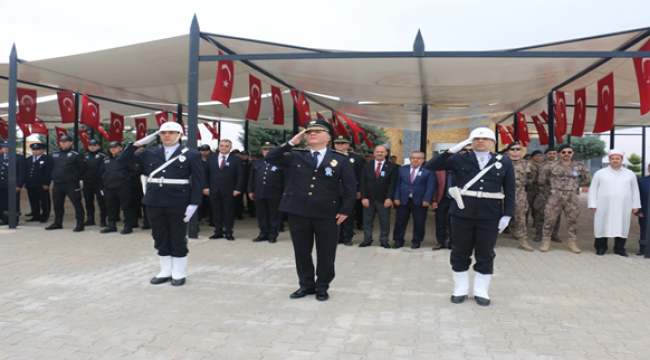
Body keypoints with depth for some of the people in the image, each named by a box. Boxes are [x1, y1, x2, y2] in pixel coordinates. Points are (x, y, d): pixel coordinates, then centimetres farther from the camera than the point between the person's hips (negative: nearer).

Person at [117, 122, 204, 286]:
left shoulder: (191, 155, -2)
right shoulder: (149, 153, 8)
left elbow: (198, 182, -5)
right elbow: (122, 160, 7)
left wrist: (194, 204, -13)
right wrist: (137, 144, -3)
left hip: (178, 204, -4)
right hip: (154, 203, 4)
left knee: (178, 240, 6)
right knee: (160, 240, 12)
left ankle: (179, 273, 19)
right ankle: (165, 271, 26)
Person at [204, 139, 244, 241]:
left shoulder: (237, 160, 2)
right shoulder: (211, 159, 12)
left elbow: (240, 176, -1)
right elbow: (206, 174, 12)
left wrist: (237, 189, -10)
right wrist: (206, 187, 2)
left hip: (229, 191, -3)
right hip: (214, 191, 3)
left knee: (229, 213, 2)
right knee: (216, 212, 7)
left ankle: (228, 233, 10)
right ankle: (218, 232, 15)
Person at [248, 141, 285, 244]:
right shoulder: (256, 164, 15)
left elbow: (285, 179, -1)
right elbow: (251, 178, 17)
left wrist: (284, 192, -6)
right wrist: (250, 191, 10)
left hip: (274, 194, -4)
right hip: (259, 194, 4)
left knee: (274, 215, 3)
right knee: (261, 215, 9)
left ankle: (273, 235, 12)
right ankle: (263, 234, 18)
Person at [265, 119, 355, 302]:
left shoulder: (340, 160, 1)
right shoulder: (295, 157, 7)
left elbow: (350, 188, 2)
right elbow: (270, 157, 1)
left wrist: (345, 210, -6)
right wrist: (291, 143, -4)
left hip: (327, 213, -2)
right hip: (298, 212, 2)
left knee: (325, 252, 7)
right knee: (301, 250, 11)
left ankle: (322, 287, 24)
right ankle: (306, 285, 28)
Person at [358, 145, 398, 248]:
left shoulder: (392, 167, 3)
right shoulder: (366, 166, 10)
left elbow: (393, 184, -3)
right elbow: (363, 183, 4)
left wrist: (389, 198, -12)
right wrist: (364, 197, -6)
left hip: (384, 200, -2)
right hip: (368, 198, 2)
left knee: (385, 221, 3)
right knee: (367, 221, 6)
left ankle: (384, 241, 14)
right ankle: (367, 240, 16)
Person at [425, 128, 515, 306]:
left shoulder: (504, 163, 5)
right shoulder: (460, 159, 2)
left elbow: (509, 191, 4)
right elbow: (430, 166, -5)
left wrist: (507, 215, -3)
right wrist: (452, 150, -12)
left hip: (490, 215, 0)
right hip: (463, 213, 0)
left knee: (485, 254, 8)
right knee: (461, 252, 8)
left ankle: (481, 291, 22)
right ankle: (461, 289, 22)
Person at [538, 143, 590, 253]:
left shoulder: (579, 166, 6)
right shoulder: (551, 166, 1)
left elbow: (587, 180, 18)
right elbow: (542, 180, 10)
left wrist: (576, 185, 11)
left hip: (572, 197, 2)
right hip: (555, 196, -1)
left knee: (572, 220, 6)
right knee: (549, 219, -2)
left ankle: (573, 244, 16)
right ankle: (545, 243, 8)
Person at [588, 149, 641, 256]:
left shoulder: (630, 174, 14)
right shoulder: (600, 173, 8)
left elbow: (635, 190, 15)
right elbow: (593, 189, 5)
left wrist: (635, 205, 9)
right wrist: (592, 204, -2)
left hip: (623, 208, 2)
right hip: (604, 207, -1)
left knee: (622, 227, 2)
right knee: (602, 226, -1)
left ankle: (619, 249, 12)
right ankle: (600, 248, 9)